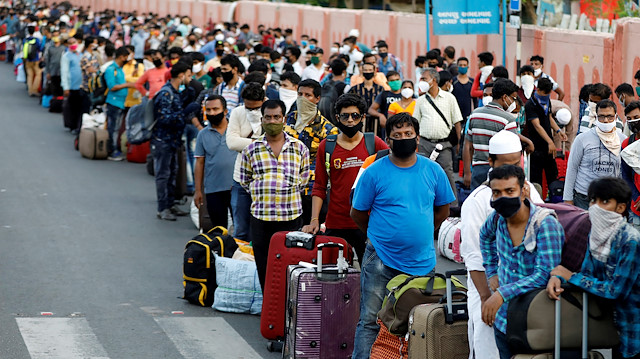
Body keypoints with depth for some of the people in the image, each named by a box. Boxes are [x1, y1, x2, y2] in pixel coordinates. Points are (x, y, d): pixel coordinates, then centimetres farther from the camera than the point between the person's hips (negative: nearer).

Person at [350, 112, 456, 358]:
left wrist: (420, 234, 13)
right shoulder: (374, 172, -5)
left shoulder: (433, 171, 3)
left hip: (422, 261, 3)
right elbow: (358, 214, 4)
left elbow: (443, 209, 15)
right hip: (381, 261, -3)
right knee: (370, 321, -4)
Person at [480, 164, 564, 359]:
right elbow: (485, 235, 25)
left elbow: (545, 274, -29)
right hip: (503, 320, 6)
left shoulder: (545, 224, -21)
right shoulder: (498, 218, -2)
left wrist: (501, 294, -31)